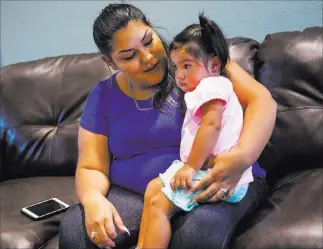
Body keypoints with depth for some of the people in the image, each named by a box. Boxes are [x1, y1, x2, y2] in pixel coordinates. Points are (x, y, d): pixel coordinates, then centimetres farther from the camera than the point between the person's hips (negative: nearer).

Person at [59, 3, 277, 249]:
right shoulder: (103, 97, 4)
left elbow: (262, 100, -12)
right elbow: (91, 168, 3)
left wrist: (242, 157, -32)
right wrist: (93, 199, -22)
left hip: (214, 184, -2)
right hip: (135, 194, 3)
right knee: (73, 229, -22)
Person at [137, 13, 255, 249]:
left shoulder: (212, 86, -10)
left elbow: (212, 125, -27)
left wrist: (191, 166, -23)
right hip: (204, 169, 11)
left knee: (159, 204, -17)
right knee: (154, 187, 14)